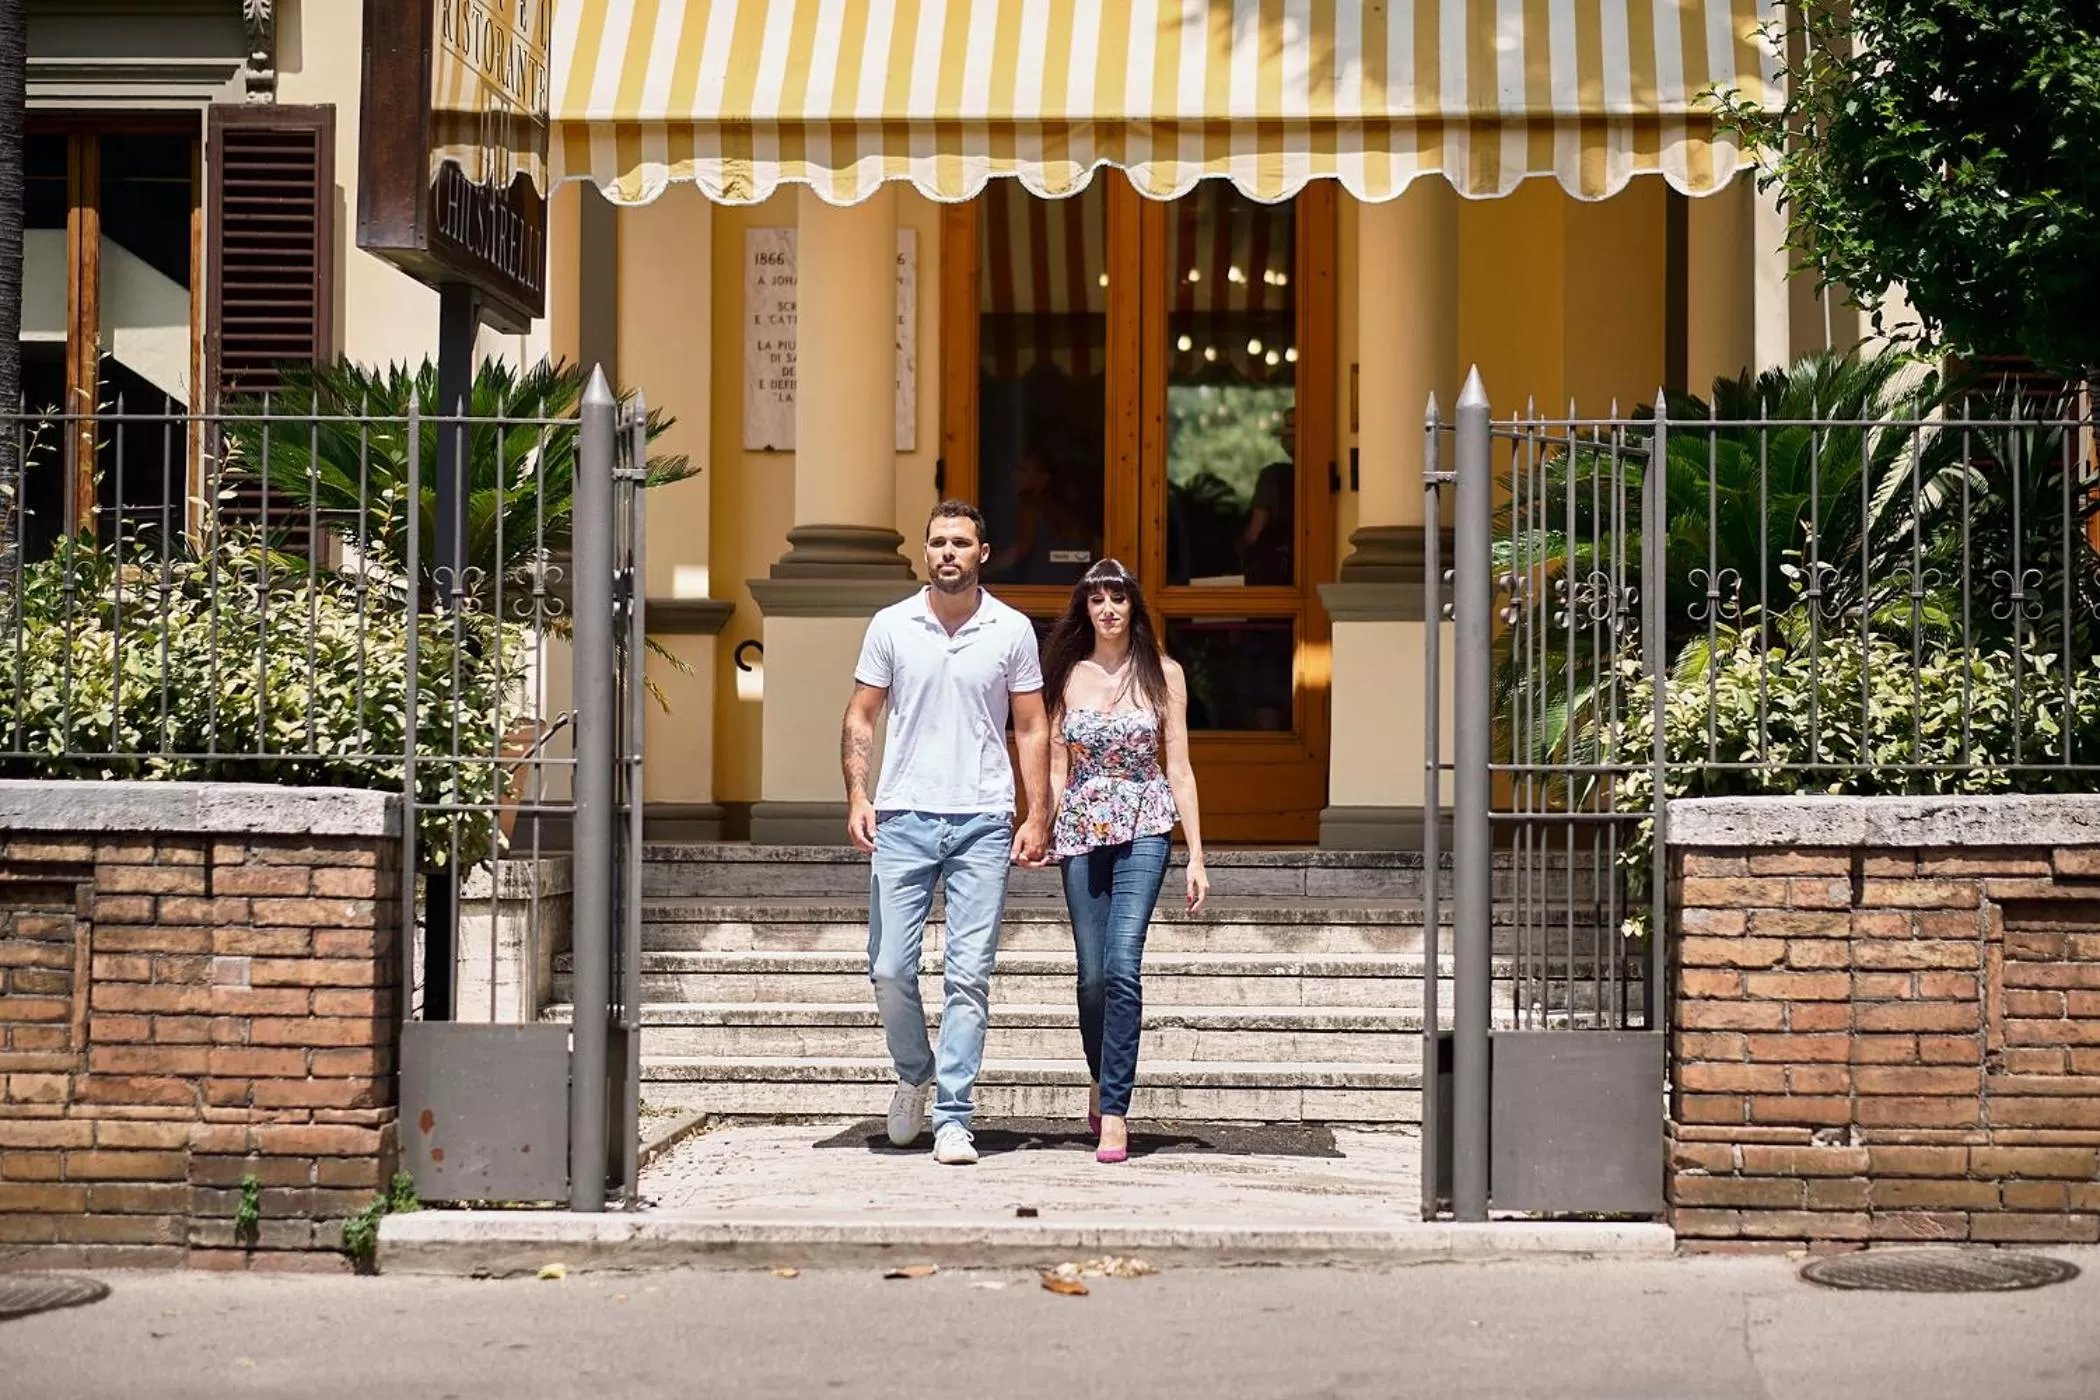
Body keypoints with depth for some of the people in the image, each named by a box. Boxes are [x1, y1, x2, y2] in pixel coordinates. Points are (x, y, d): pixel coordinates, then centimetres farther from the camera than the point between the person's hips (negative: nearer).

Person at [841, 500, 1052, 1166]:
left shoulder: (1012, 630, 4)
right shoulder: (891, 626, 5)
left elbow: (1031, 729, 8)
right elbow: (860, 717, 8)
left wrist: (1038, 816, -1)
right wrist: (857, 797, -5)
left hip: (982, 824, -1)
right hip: (903, 819, 1)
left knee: (969, 977, -3)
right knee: (889, 968, -1)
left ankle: (952, 1116, 1)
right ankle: (915, 1074, 26)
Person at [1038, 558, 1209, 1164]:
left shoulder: (1162, 674, 4)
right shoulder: (1067, 675, 7)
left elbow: (1178, 766, 4)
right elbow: (1056, 767, 9)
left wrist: (1196, 854, 0)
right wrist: (1041, 830, -4)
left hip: (1143, 828, -2)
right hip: (1081, 830, 2)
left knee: (1122, 965, -16)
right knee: (1092, 974, 5)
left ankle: (1113, 1112, -15)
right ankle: (1104, 1080, 32)